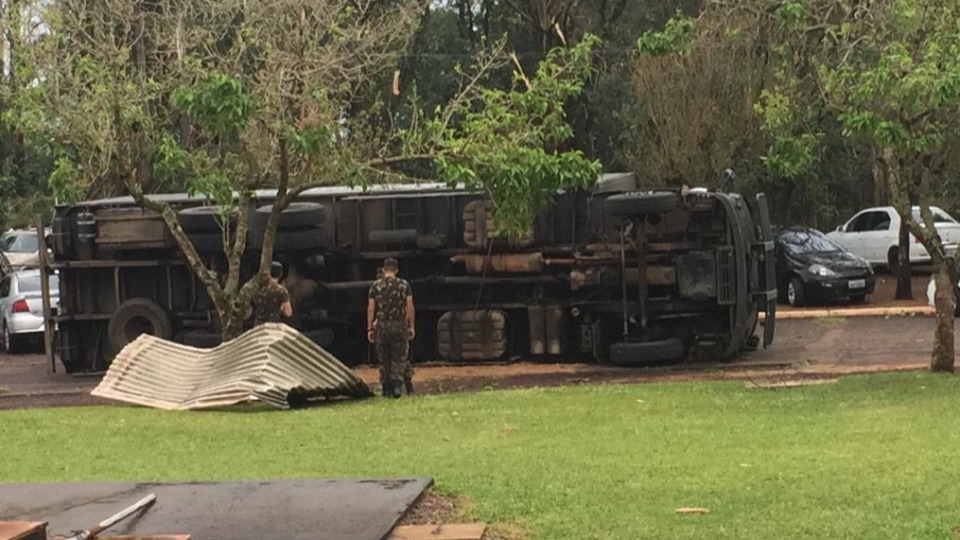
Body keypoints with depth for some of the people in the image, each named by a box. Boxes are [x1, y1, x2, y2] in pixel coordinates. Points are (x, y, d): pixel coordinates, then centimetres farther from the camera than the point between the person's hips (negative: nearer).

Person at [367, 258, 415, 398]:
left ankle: (387, 389, 8)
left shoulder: (375, 286, 2)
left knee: (384, 360, 8)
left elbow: (371, 309, 1)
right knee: (399, 357, 4)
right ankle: (397, 385, -14)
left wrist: (370, 329, 5)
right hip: (399, 325, -1)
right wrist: (411, 326, 5)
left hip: (381, 325, 1)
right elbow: (410, 307, -1)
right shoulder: (404, 285, 2)